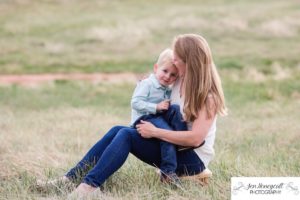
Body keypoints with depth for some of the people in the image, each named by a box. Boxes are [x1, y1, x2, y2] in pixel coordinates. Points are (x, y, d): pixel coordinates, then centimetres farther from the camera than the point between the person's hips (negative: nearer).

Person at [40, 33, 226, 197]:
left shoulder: (208, 95, -17)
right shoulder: (180, 82, 7)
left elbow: (195, 138, -27)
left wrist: (155, 132, -23)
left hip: (193, 159, -8)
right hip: (173, 147, 8)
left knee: (127, 135, -23)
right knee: (118, 130, -9)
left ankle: (89, 186, -34)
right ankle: (70, 179, -15)